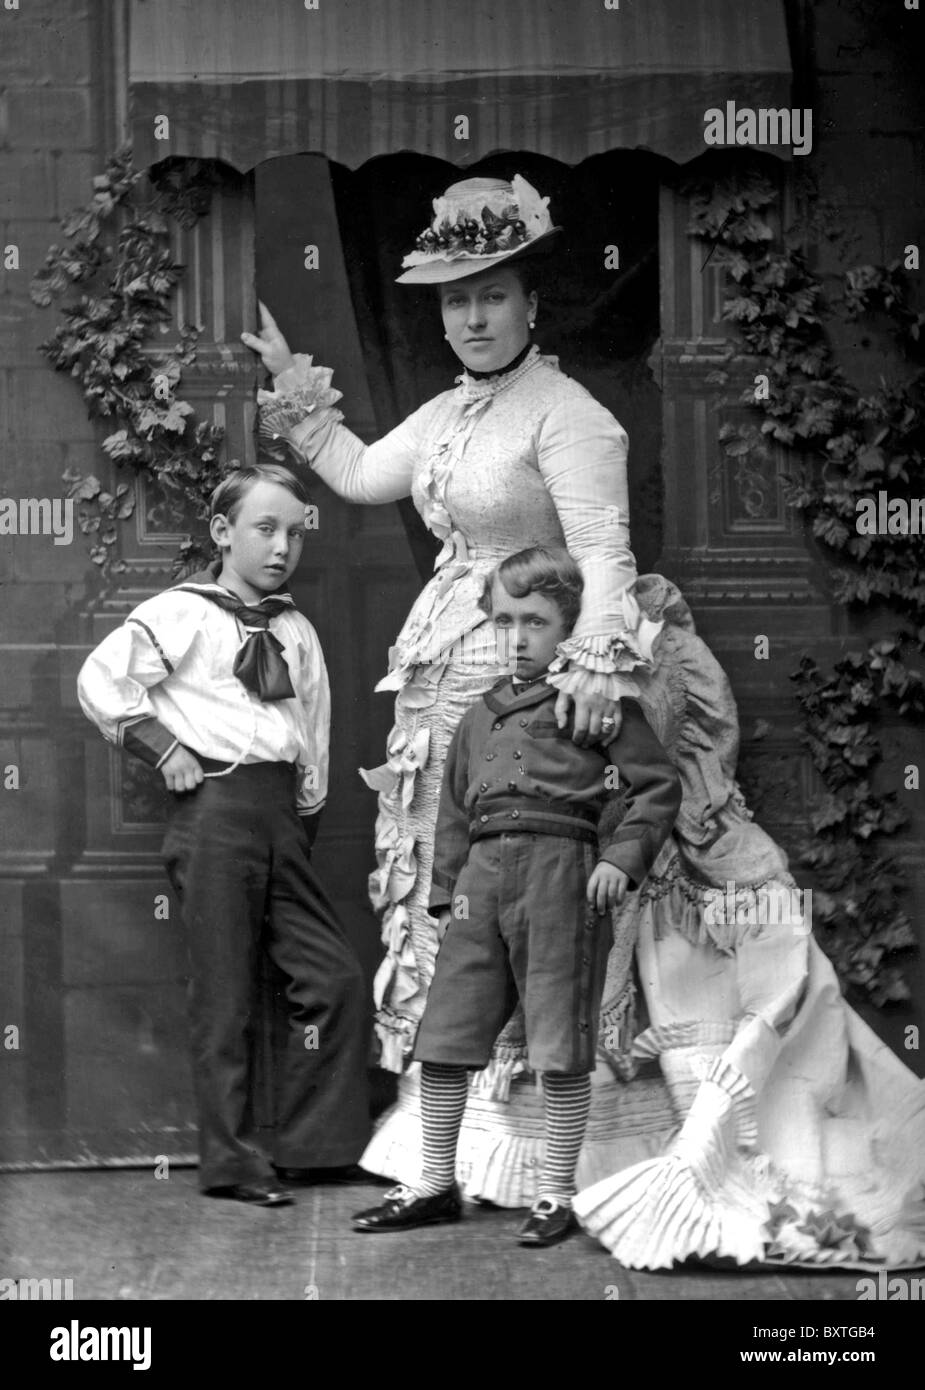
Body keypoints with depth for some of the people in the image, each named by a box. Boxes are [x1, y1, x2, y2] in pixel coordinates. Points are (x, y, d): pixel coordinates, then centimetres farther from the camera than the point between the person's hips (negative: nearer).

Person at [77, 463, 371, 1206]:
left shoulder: (296, 631, 16)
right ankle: (231, 1160, 4)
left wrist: (306, 812, 16)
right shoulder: (182, 614, -3)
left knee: (337, 978, 0)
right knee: (225, 993, -3)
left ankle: (310, 1148, 8)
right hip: (215, 809, -6)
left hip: (280, 816, 6)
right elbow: (101, 680, -8)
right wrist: (164, 746, -10)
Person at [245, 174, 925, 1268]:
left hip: (545, 678, -9)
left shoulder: (565, 416, -13)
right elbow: (362, 475, 28)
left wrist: (596, 662, -35)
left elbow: (604, 553, -22)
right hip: (459, 683, 9)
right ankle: (471, 1145, 19)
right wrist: (294, 390, 33)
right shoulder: (448, 414, 13)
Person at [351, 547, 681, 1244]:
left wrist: (622, 857, -11)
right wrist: (448, 887, 14)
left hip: (559, 864, -6)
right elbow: (455, 809, 24)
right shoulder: (481, 715, 21)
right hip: (484, 872, 6)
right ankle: (436, 1185, 16)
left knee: (561, 1043, -3)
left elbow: (659, 783, 0)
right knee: (445, 1030, 6)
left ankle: (557, 1195, 7)